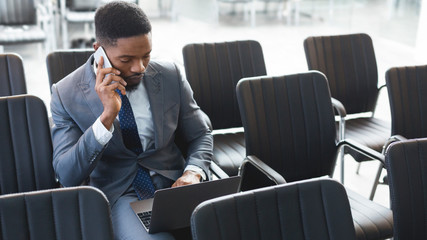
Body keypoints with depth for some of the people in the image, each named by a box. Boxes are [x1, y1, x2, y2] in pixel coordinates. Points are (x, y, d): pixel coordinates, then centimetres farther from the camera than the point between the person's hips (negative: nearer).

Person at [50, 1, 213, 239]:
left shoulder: (170, 76, 0)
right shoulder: (66, 94, -6)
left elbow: (201, 134, 11)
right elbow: (67, 177, -12)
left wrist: (193, 172, -11)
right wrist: (107, 116, -25)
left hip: (173, 184, 4)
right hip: (118, 195, -3)